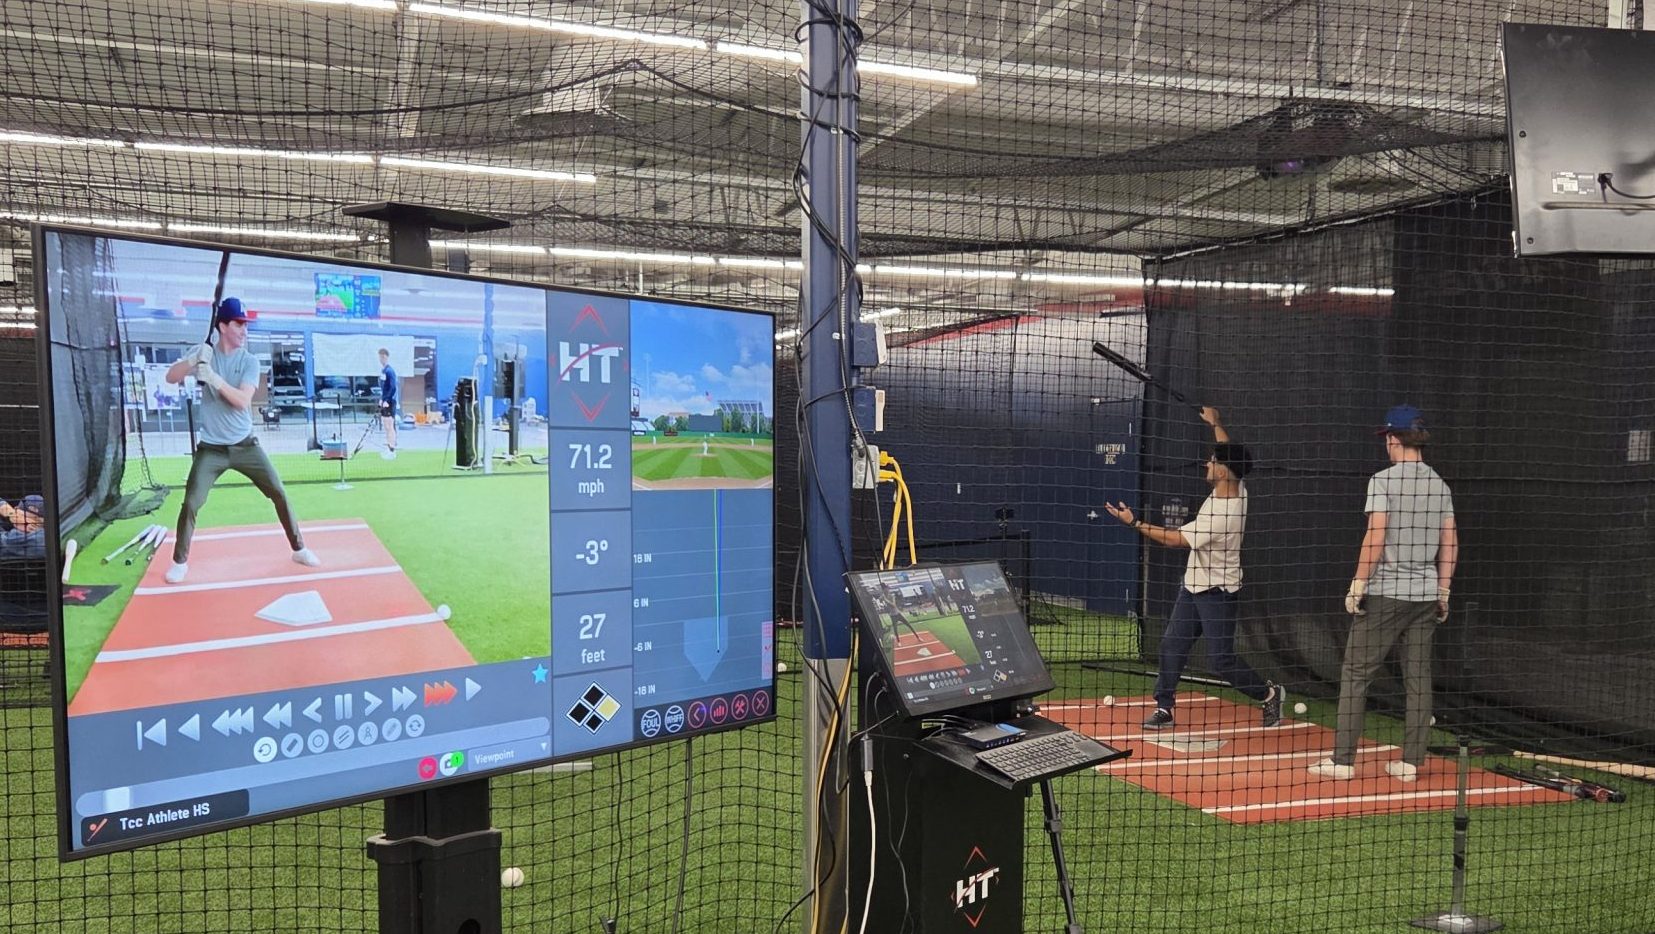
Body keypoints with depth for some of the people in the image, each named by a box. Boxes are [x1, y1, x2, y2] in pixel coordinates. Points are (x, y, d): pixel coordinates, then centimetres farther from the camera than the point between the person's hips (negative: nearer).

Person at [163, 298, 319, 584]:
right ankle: (180, 561, 12)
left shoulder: (250, 361, -4)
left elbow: (242, 401, -17)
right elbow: (171, 378, -13)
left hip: (245, 446, 1)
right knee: (191, 503, -7)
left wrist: (215, 378, -30)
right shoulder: (202, 353, -2)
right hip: (211, 449, -1)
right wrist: (194, 360, -30)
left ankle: (299, 549, 14)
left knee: (279, 493, 0)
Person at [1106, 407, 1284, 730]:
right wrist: (1215, 423, 24)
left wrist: (1134, 522, -21)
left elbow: (1175, 539, -24)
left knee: (1221, 658, -3)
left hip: (1218, 593, -9)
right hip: (1193, 586, 9)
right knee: (1172, 645, 7)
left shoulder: (1221, 515, -29)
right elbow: (1230, 455, 18)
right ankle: (1163, 708, 13)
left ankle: (1268, 693, 19)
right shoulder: (1237, 490, -4)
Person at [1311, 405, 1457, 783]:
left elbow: (1375, 537, -16)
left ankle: (1343, 760, -1)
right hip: (1426, 594, 6)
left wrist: (1358, 584, -12)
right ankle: (1411, 762, 12)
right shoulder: (1440, 485, 10)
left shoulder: (1384, 479, -9)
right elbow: (1450, 543, 11)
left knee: (1356, 673, -1)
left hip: (1385, 592, -6)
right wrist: (1443, 591, 16)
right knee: (1419, 678, 9)